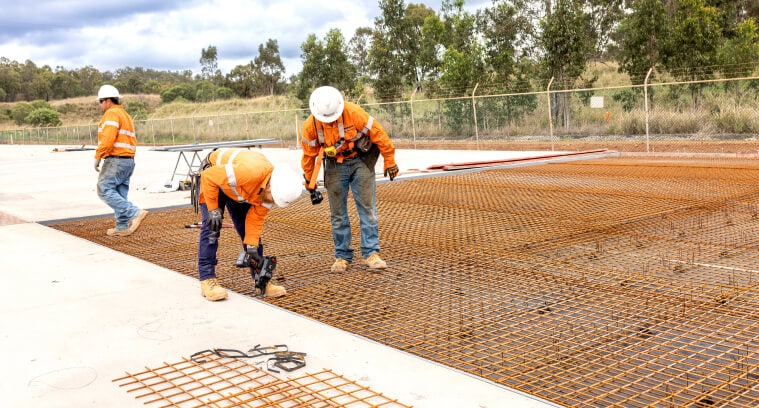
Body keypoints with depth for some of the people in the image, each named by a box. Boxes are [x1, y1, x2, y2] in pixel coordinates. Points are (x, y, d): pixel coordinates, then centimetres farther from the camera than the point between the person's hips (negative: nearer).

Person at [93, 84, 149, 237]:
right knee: (120, 194, 11)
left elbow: (108, 138, -20)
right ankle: (122, 227, 11)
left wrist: (98, 156, -14)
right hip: (129, 160, 10)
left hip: (115, 160, -10)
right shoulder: (125, 115, 23)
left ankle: (135, 213, -20)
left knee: (105, 190, -10)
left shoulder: (112, 113, -8)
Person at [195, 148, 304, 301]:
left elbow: (256, 216, -9)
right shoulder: (249, 172, -43)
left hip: (235, 187, 6)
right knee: (211, 227, -15)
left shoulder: (270, 188, -19)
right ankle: (207, 280, -9)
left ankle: (261, 279, 10)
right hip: (211, 177, -6)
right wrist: (213, 210, -27)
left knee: (246, 229, 3)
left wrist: (252, 248, -10)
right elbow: (209, 177, -33)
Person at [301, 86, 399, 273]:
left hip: (361, 162, -2)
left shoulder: (353, 112, -24)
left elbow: (378, 133, -16)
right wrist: (310, 183, 7)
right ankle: (342, 256, 13)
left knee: (368, 208, -5)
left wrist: (389, 161, -10)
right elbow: (309, 155, 0)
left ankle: (371, 253, 1)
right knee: (337, 213, 3)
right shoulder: (310, 126, -14)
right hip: (335, 166, 2)